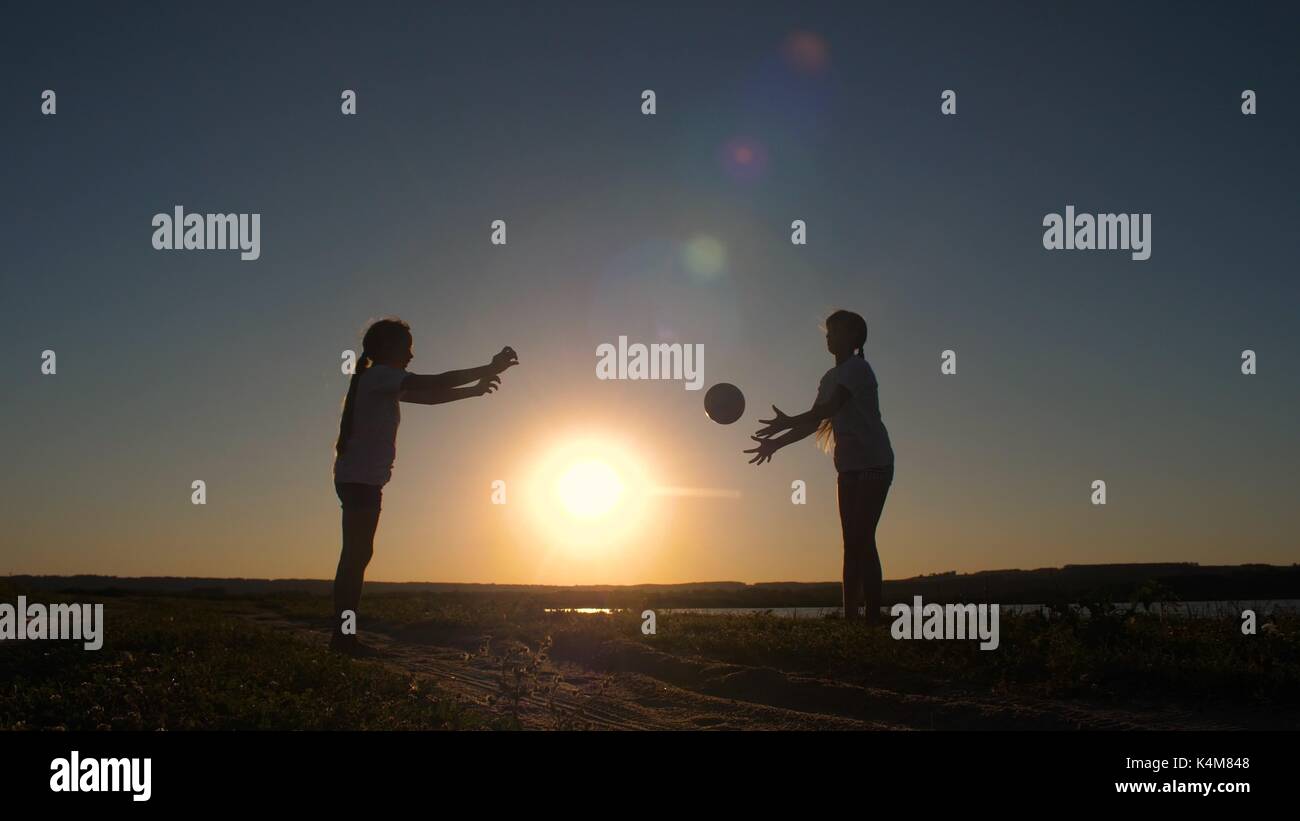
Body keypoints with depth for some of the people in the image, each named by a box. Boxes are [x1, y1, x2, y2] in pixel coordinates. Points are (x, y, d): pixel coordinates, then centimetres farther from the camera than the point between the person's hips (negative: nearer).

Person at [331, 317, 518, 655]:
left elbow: (428, 396, 24)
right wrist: (488, 369, -9)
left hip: (361, 479, 10)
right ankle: (343, 634, -14)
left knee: (357, 554, 7)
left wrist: (475, 389, 18)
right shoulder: (380, 376, -8)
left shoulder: (383, 383, 21)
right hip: (360, 478, -10)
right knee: (357, 554, -12)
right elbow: (436, 384, -14)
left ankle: (344, 634, 6)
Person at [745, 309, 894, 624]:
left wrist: (786, 423, -31)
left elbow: (831, 408, -24)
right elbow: (814, 423, 16)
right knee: (852, 542, 4)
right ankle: (850, 615, 3)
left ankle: (874, 615, -18)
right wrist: (776, 443, 7)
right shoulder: (831, 377, 18)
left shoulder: (857, 368, -9)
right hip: (849, 467, 9)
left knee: (862, 539, -16)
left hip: (873, 464, -9)